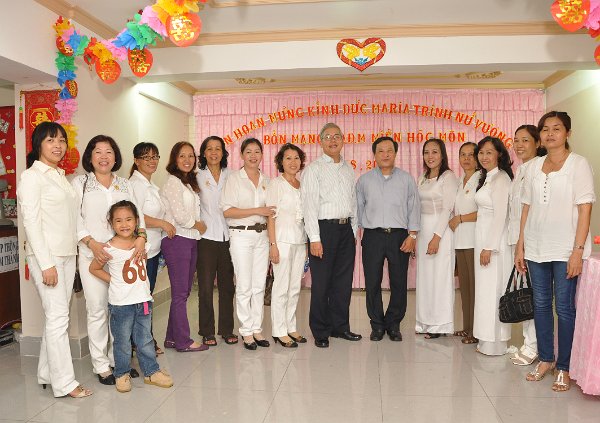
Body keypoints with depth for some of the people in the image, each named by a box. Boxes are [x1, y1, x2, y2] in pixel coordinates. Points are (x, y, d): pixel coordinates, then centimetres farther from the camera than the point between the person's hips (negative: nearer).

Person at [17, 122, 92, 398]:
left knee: (57, 316, 11)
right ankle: (64, 382, 2)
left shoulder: (60, 176, 16)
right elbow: (31, 222, -13)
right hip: (46, 255, -8)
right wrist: (46, 264, -18)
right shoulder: (32, 176, -8)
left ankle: (47, 373, 22)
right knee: (58, 317, -5)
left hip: (67, 254, 8)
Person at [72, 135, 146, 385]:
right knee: (97, 310, 0)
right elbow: (75, 219, -3)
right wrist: (92, 243, -16)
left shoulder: (124, 185, 14)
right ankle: (101, 365, 11)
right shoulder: (80, 183, 4)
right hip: (92, 255, -3)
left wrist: (141, 236, -11)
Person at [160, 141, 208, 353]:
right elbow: (179, 215, -15)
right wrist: (198, 225, -2)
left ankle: (173, 337, 21)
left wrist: (198, 225, 2)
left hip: (190, 240, 9)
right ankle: (183, 341, 7)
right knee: (180, 292, -2)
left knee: (183, 291, 11)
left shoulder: (190, 182, 18)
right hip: (177, 240, -9)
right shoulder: (173, 182, -9)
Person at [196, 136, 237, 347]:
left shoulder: (230, 175, 8)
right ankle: (207, 331, 13)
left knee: (227, 284, 9)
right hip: (206, 237, -2)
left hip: (227, 236, 3)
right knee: (206, 285, 1)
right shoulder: (198, 176, 1)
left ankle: (227, 329, 20)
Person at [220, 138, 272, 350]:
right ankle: (246, 332, 10)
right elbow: (227, 211, -10)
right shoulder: (234, 178, -3)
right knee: (244, 286, -1)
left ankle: (257, 328, 18)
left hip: (262, 235, 4)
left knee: (259, 285, 8)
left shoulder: (266, 181, 11)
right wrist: (257, 211, -15)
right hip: (241, 235, -4)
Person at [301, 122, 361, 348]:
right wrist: (315, 238, -15)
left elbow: (353, 202, 17)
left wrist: (354, 232, 11)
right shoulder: (313, 169, -3)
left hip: (346, 229, 6)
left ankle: (340, 327, 23)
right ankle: (320, 332, 12)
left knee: (344, 281, 10)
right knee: (321, 283, 0)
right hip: (324, 228, -5)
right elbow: (309, 204, -9)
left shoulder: (349, 169, 15)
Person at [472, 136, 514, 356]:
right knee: (485, 288, 12)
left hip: (494, 240, -9)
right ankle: (487, 340, 21)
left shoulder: (500, 178, -13)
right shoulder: (486, 178, 14)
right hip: (483, 238, 9)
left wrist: (489, 248, -19)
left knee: (493, 289, -2)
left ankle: (494, 344, 8)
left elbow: (501, 215, -18)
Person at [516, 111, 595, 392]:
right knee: (540, 304, 11)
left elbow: (585, 209, -8)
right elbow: (527, 208, 11)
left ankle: (563, 368, 13)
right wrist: (520, 246, 7)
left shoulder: (578, 164, -3)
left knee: (564, 307, 0)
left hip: (565, 249, -4)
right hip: (536, 248, 5)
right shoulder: (533, 167, 10)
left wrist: (578, 250, -14)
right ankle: (545, 360, 25)